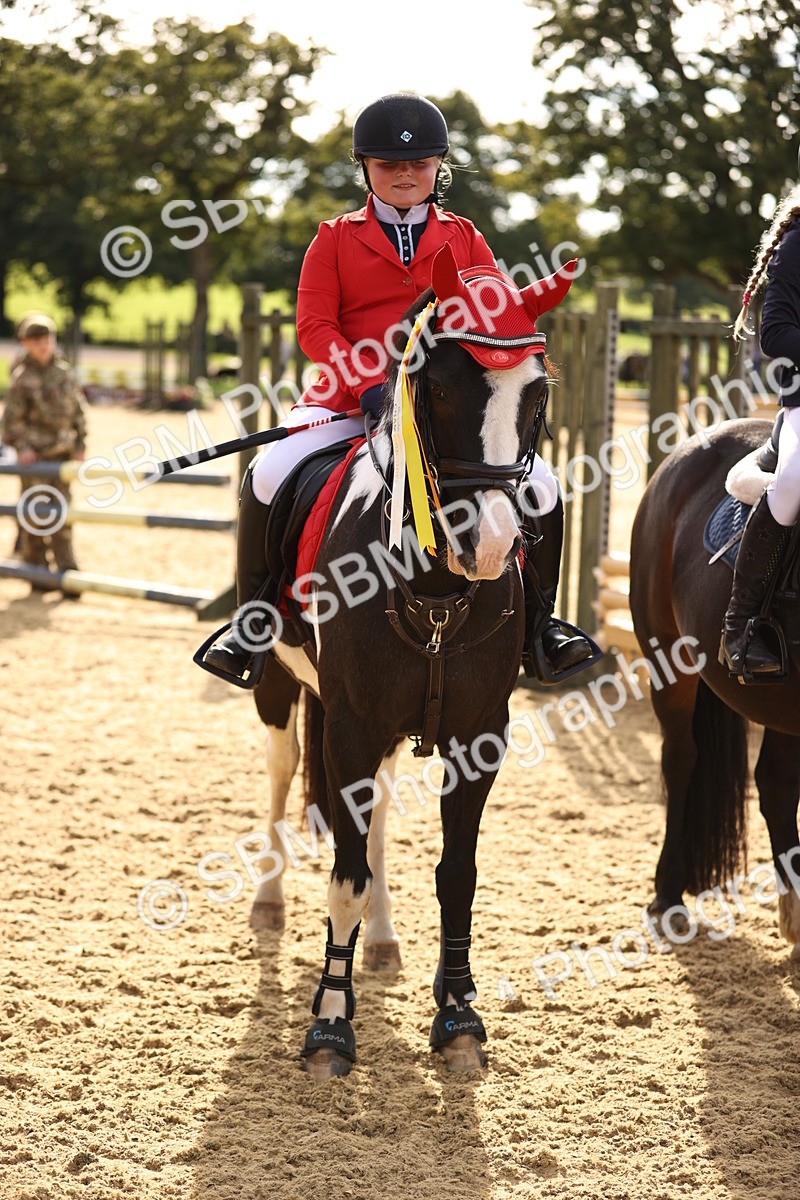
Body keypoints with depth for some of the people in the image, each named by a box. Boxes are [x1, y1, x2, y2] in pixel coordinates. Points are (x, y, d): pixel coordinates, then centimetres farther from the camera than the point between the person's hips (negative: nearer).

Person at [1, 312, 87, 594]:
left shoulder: (64, 372, 8)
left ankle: (67, 571, 8)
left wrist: (79, 444, 9)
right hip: (35, 454, -4)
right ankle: (36, 573, 7)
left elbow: (78, 410, 14)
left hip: (62, 453, 4)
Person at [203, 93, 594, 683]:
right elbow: (314, 324, -2)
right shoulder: (336, 239, 6)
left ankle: (537, 619, 7)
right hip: (352, 400, -1)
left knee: (540, 484, -16)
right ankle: (250, 620, -6)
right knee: (270, 475, -25)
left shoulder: (464, 239, 11)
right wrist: (370, 384, -16)